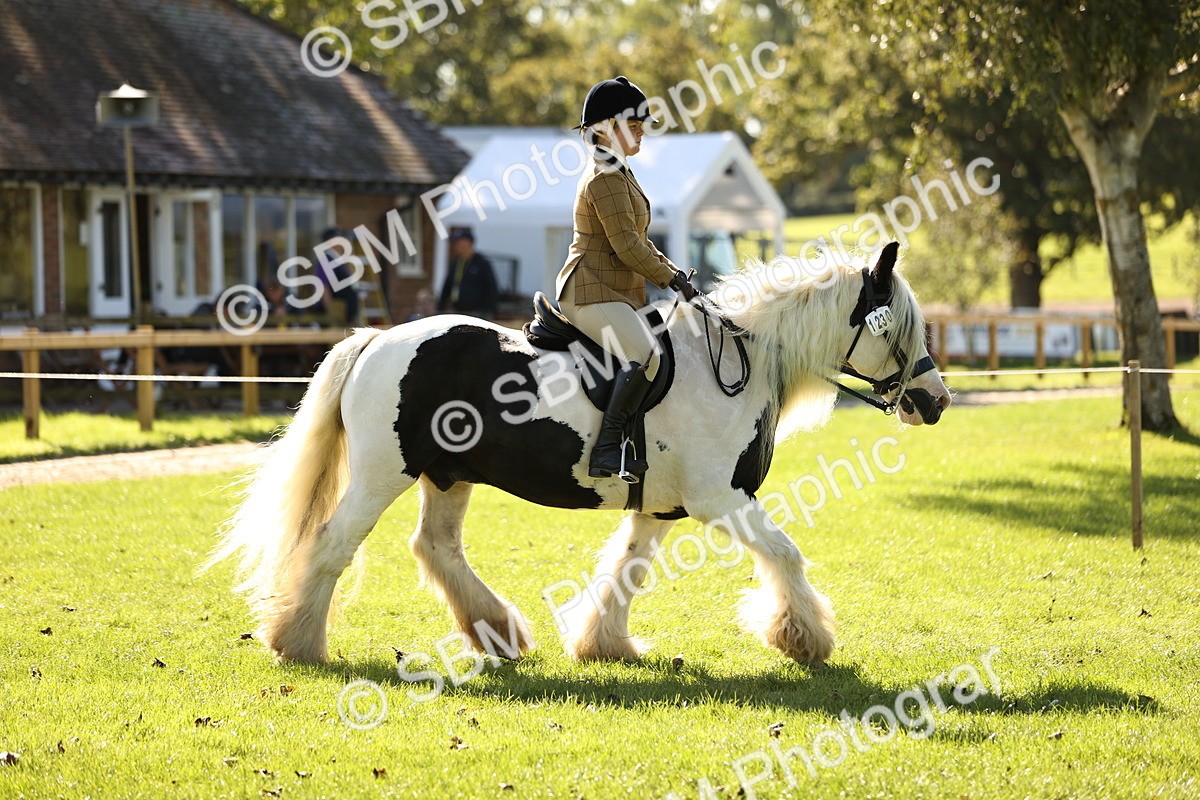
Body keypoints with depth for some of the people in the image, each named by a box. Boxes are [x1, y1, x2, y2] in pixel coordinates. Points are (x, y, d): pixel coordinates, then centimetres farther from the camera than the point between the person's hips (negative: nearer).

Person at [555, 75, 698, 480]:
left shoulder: (619, 173, 20)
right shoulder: (605, 179, -14)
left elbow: (638, 241, 25)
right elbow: (627, 247, -19)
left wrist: (672, 270, 11)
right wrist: (671, 279, -10)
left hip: (617, 293, 11)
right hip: (592, 292, -11)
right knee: (646, 355, -30)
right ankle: (606, 451, -31)